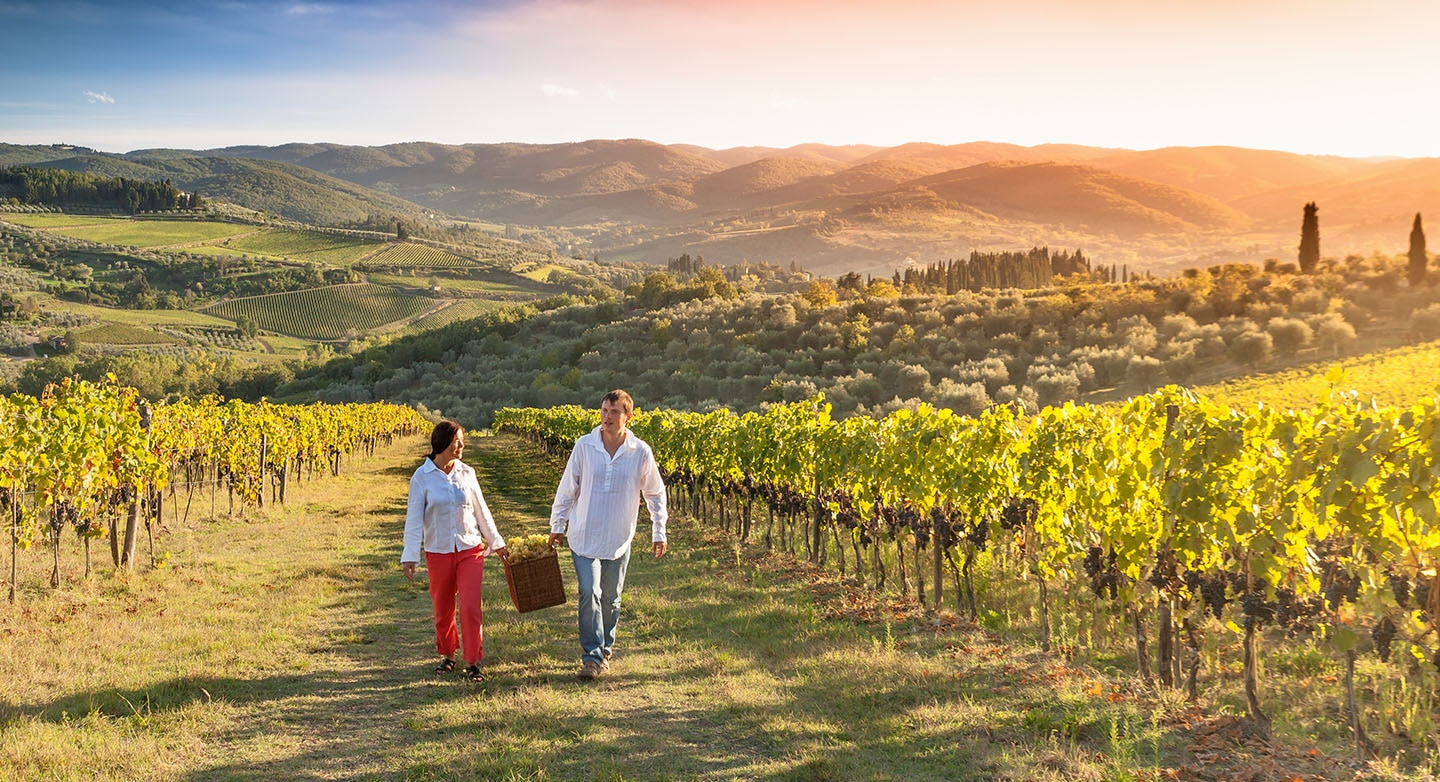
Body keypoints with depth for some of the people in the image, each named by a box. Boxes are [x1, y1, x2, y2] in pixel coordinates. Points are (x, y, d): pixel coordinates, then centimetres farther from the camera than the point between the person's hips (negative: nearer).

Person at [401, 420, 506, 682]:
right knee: (443, 608, 12)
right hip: (438, 552, -1)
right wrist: (409, 556, -10)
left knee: (471, 606, -7)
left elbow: (481, 510, 10)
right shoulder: (422, 477, -6)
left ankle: (473, 662, 2)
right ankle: (447, 655, 32)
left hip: (470, 550, 1)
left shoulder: (467, 473, 1)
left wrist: (495, 542, 15)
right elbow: (414, 518, -5)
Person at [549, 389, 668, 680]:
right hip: (584, 537, -1)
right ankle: (592, 656, -7)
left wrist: (659, 532, 6)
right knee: (589, 593, -13)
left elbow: (655, 494, 7)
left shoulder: (641, 453, -6)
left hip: (619, 541, 1)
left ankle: (605, 651, 30)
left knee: (611, 599, 11)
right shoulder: (584, 446, -6)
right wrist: (557, 525, 8)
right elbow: (567, 489, 5)